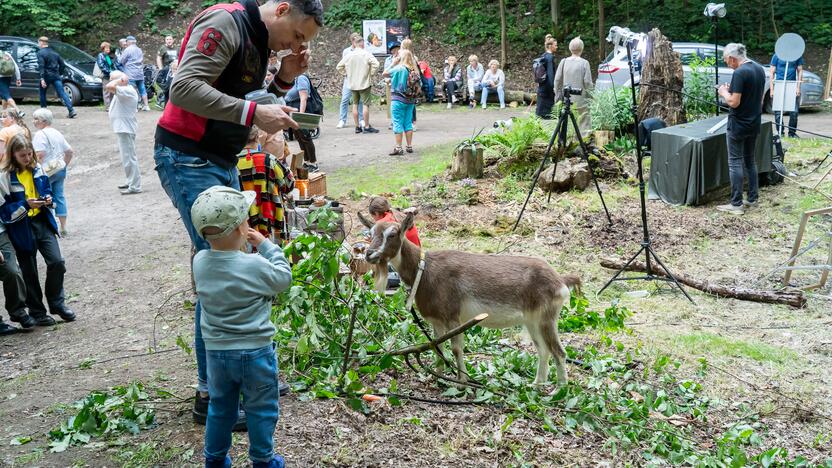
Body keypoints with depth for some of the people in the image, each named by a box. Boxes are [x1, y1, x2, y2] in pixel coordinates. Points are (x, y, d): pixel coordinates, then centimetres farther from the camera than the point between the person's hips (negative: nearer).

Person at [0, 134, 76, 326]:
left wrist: (48, 199, -5)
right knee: (29, 272, 8)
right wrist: (26, 205, -26)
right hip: (21, 228, -4)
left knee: (57, 262, -6)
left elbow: (47, 190, 17)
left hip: (43, 222, 4)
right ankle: (37, 311, 23)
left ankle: (57, 302, 15)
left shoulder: (37, 169, 2)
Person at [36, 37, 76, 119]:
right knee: (62, 93, -5)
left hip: (46, 76, -5)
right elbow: (62, 64, 15)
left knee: (42, 93, 15)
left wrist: (42, 78, -21)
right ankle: (71, 110, -19)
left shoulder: (40, 53, -5)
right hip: (56, 76, 5)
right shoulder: (54, 52, 15)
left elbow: (41, 66, -16)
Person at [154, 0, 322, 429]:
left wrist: (283, 80, 3)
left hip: (221, 162, 10)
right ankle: (211, 395, -1)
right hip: (188, 159, -10)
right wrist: (254, 113, -28)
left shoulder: (258, 40, 15)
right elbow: (184, 88, -26)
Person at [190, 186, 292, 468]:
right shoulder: (254, 265, -23)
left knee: (220, 407, 22)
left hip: (216, 351, 5)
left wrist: (242, 246, 2)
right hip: (255, 351, -5)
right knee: (261, 410, 14)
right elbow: (284, 278, -6)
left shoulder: (200, 262, -8)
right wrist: (266, 245, -1)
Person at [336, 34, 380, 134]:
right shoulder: (366, 54, -9)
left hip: (353, 84, 5)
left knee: (355, 104, 11)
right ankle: (367, 127, -2)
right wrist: (371, 74, -8)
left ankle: (357, 126, 14)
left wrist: (347, 74, 14)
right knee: (366, 104, -2)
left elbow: (339, 67, 7)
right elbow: (376, 64, -20)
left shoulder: (349, 55, 3)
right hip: (365, 83, -4)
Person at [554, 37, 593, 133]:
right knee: (583, 123, 1)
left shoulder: (563, 62, 2)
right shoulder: (584, 63, -8)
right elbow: (587, 82, -9)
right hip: (581, 100, -4)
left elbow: (557, 80, 4)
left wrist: (558, 97, 12)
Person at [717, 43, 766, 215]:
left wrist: (724, 92, -3)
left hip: (739, 125, -8)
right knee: (750, 161, 16)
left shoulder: (739, 73, -20)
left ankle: (737, 204, 0)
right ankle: (752, 199, 21)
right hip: (754, 123, 8)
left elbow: (734, 102, -22)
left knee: (735, 163, -2)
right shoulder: (759, 69, 8)